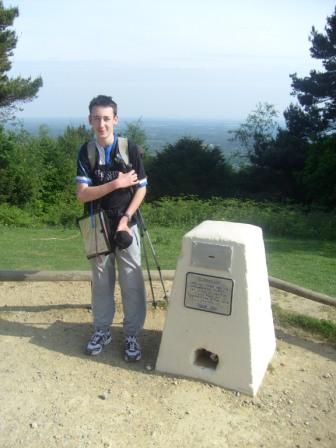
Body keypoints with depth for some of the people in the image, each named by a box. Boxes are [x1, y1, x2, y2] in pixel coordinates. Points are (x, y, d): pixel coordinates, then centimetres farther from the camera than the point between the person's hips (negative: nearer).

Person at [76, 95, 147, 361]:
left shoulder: (130, 148, -7)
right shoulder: (85, 152, -4)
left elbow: (141, 189, -5)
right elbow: (82, 195, -12)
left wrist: (125, 220, -14)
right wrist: (117, 183, -21)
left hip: (126, 225, -1)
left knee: (132, 282, 4)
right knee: (101, 281, 13)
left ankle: (132, 334, 19)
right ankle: (102, 330, 30)